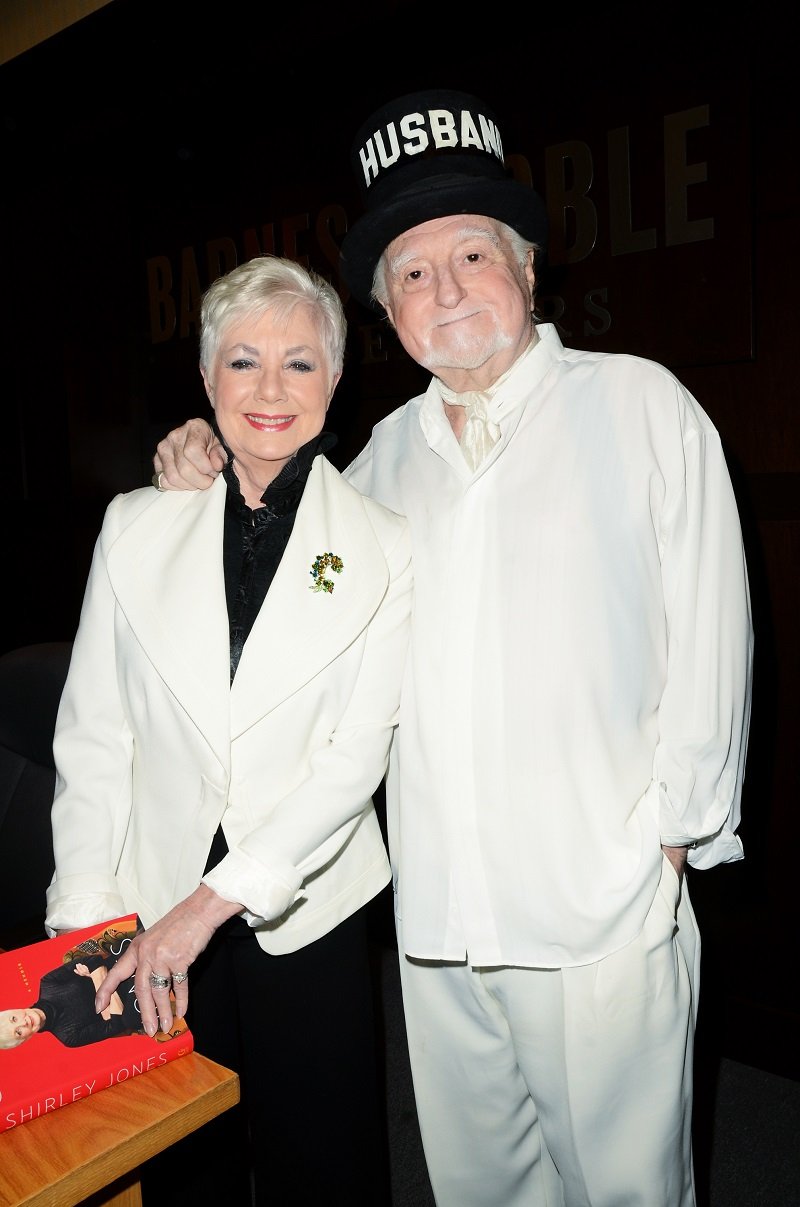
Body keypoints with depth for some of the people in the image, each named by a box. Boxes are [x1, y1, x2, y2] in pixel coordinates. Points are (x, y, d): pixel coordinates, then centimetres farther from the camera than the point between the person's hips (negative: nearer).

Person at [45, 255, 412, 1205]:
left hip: (305, 909, -1)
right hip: (153, 906, 2)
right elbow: (91, 736, 1)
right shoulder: (137, 525, -1)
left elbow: (356, 754, -11)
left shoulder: (383, 546, -6)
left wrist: (213, 902, -16)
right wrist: (88, 912, -3)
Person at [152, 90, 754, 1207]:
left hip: (604, 910, -3)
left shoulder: (639, 404, -2)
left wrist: (670, 834, -5)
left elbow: (707, 635, -3)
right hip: (436, 910, 4)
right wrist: (213, 489, 8)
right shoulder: (388, 452, 10)